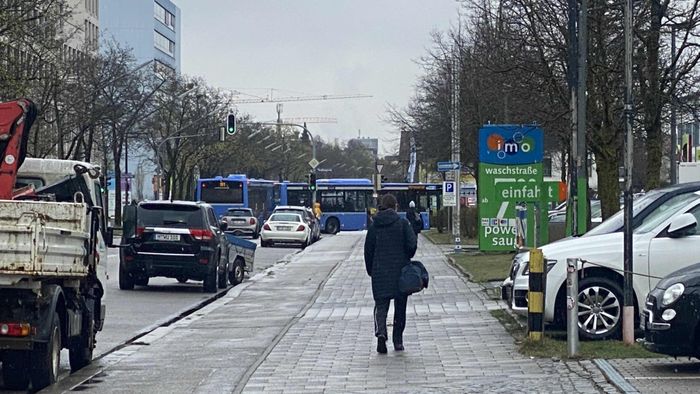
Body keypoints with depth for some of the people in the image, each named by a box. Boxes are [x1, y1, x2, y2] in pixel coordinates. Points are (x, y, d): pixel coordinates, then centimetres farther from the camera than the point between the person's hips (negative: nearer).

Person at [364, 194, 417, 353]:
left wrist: (370, 270, 14)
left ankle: (381, 333, -24)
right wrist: (406, 258, 8)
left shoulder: (374, 225, 2)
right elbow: (411, 245, -12)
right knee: (400, 307, 12)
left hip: (380, 272, 1)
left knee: (381, 305, 3)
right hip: (400, 271, -1)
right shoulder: (402, 223, -6)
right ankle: (398, 341, 16)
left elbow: (368, 249, 5)